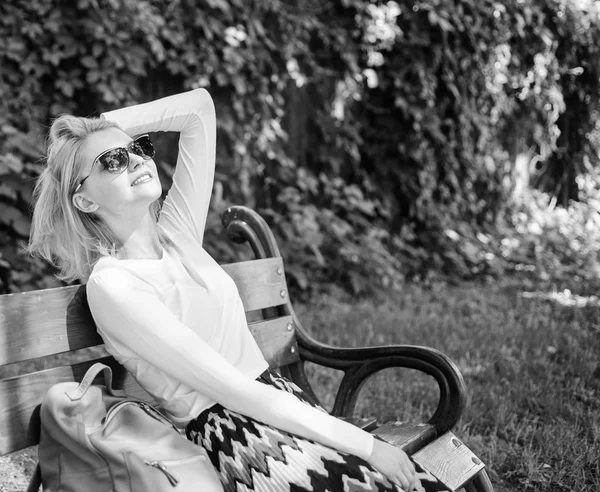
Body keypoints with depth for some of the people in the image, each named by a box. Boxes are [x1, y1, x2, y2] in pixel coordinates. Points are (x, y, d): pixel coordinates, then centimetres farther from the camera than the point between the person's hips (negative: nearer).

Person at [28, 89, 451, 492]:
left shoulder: (177, 232, 8)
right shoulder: (111, 285, -12)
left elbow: (199, 106, 13)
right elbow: (235, 392, -17)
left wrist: (100, 126, 10)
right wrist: (363, 443, -17)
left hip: (281, 402, 7)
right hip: (229, 439, -6)